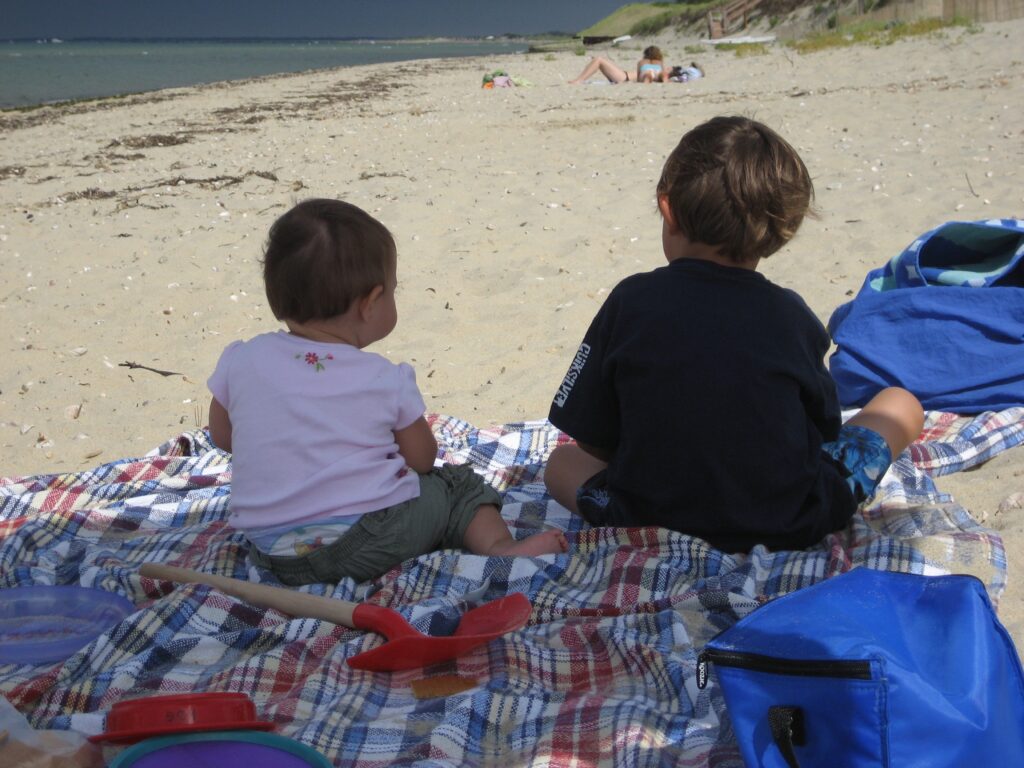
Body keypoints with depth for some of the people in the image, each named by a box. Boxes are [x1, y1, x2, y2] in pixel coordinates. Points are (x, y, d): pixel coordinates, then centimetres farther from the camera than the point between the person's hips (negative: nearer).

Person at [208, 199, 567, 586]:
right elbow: (422, 459, 5)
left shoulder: (240, 361, 0)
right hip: (368, 545, -3)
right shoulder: (386, 380, -6)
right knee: (456, 483, 16)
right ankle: (499, 545, -6)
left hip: (273, 555, 3)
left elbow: (221, 437, 14)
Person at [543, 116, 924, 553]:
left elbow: (591, 439, -7)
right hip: (790, 528, 4)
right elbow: (826, 428, 1)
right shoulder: (791, 316, -11)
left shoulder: (631, 301, -13)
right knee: (901, 403, 17)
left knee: (561, 463, 24)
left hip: (655, 518, -3)